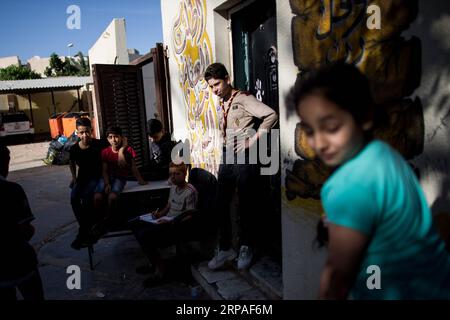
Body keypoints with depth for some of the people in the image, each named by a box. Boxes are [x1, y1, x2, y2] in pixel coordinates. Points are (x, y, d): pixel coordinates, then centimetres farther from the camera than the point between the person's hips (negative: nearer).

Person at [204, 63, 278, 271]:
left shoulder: (243, 99, -8)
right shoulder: (222, 105, 15)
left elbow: (271, 115, -20)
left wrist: (253, 140, -17)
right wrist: (225, 144, 12)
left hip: (244, 158, -7)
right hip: (226, 158, 7)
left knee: (245, 206, 3)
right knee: (222, 205, 7)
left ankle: (246, 248, 20)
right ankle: (225, 249, 19)